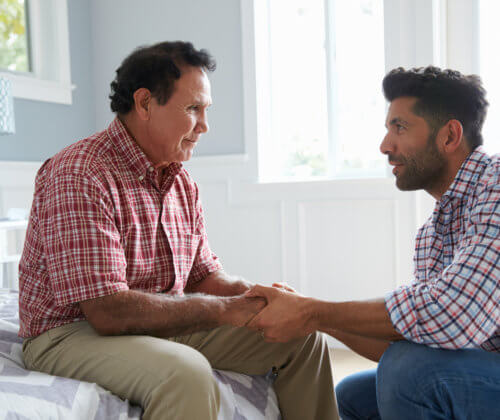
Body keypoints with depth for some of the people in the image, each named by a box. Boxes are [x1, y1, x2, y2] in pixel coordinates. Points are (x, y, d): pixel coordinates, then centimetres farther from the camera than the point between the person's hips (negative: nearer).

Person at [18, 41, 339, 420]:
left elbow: (204, 274, 12)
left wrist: (255, 297, -10)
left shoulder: (183, 183, 6)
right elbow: (109, 311, -28)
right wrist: (225, 309, -23)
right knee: (186, 371, -39)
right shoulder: (78, 175, -22)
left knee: (303, 335, 3)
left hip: (165, 325, 8)